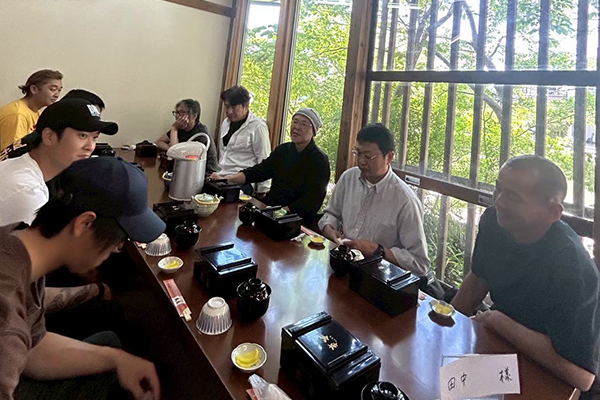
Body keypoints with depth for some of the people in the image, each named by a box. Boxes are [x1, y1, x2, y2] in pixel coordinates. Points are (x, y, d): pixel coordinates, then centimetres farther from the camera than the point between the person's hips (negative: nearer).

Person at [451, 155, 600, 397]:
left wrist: (497, 321, -25)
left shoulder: (573, 270, -32)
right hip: (500, 343, 6)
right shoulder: (493, 221, -11)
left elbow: (581, 376, -34)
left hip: (547, 375, -6)